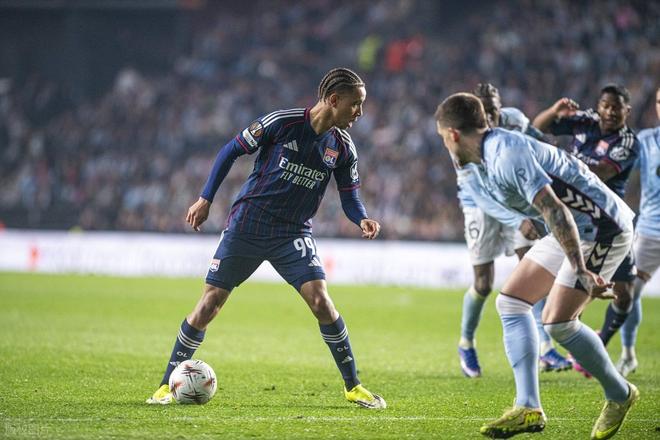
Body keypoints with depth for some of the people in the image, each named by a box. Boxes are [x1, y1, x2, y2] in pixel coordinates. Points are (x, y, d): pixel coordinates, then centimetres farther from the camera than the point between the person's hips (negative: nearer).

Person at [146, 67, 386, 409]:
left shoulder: (343, 148, 0)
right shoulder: (281, 123, -12)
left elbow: (349, 197, 6)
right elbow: (232, 150, -2)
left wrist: (362, 219, -17)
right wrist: (205, 199, -4)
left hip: (293, 234, 2)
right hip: (246, 226, -2)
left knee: (321, 301, -17)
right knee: (209, 305, -4)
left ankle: (353, 387, -3)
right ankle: (167, 384, 11)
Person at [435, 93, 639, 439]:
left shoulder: (507, 156, -25)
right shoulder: (482, 160, 8)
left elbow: (555, 210, -32)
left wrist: (580, 270, -33)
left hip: (602, 228, -10)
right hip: (574, 229, 10)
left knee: (558, 321, -16)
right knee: (511, 302, 4)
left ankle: (619, 395, 6)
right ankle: (528, 409, 0)